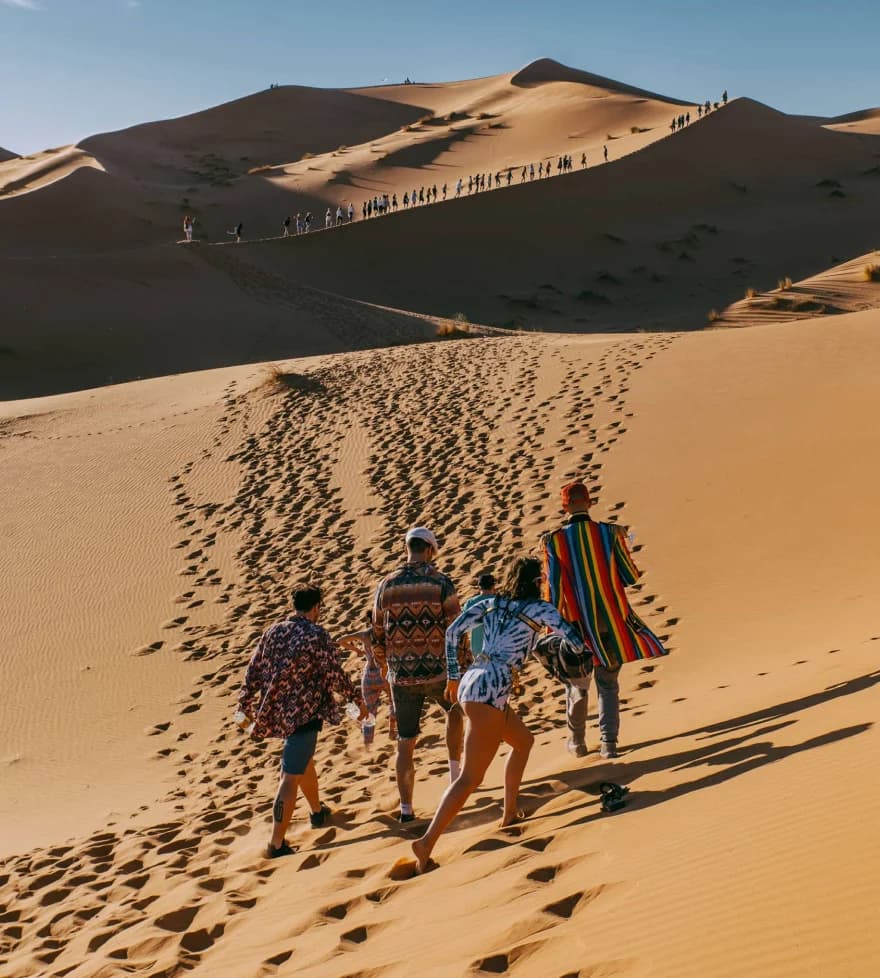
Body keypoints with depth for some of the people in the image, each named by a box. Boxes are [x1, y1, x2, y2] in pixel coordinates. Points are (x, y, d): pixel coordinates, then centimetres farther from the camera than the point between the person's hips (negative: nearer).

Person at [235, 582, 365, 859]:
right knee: (290, 777, -6)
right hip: (304, 713, -7)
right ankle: (276, 843, -7)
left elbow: (253, 671, 8)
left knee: (304, 760, 28)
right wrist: (357, 699, 5)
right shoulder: (318, 636, -13)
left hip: (277, 712, 7)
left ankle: (318, 812, 48)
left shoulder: (273, 631, 5)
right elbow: (335, 676, -10)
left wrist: (245, 706, 16)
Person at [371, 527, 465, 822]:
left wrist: (382, 667, 21)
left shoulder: (386, 585, 0)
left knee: (405, 742, 11)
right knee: (455, 710, 31)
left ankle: (406, 808, 10)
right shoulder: (441, 583, -8)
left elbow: (377, 635, 5)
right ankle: (455, 773, 28)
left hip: (401, 676, 1)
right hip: (437, 672, -1)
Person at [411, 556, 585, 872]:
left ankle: (510, 813, 32)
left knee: (524, 741, 29)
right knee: (470, 778, -11)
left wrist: (453, 677, 15)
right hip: (489, 689, -8)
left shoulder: (490, 603, 18)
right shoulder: (539, 608, 4)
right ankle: (427, 843, -22)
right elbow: (575, 641, 3)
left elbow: (452, 631, 10)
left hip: (470, 683, 8)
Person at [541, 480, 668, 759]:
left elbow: (553, 589, -7)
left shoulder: (554, 541, -10)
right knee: (608, 683, 14)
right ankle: (608, 743, 7)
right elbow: (630, 576, -5)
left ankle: (577, 741, 32)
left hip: (577, 623, 0)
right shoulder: (609, 533, -10)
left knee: (576, 683, 19)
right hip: (611, 620, 0)